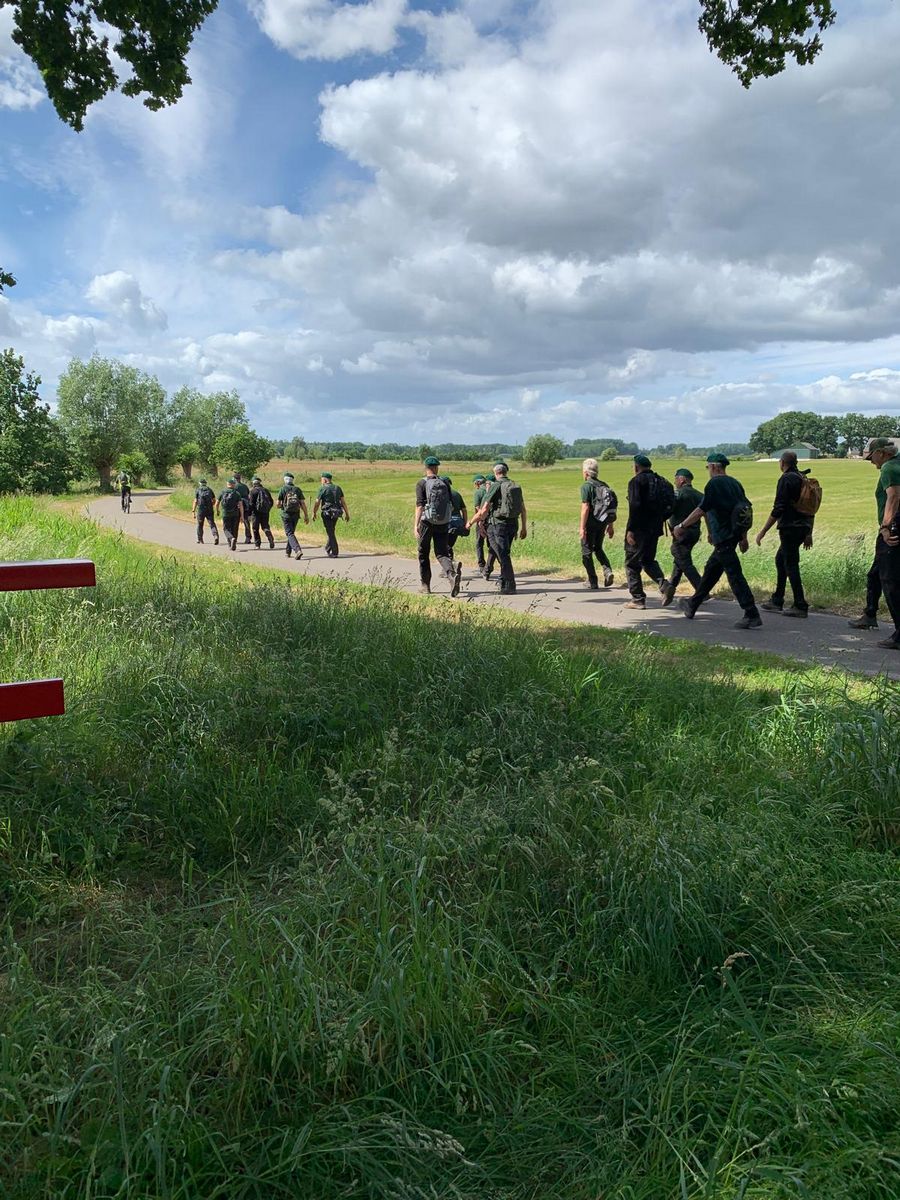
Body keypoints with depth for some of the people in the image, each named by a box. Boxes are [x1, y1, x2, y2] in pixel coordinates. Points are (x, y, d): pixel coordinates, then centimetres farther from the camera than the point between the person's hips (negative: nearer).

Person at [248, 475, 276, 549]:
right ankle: (271, 539, -13)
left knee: (255, 529, 7)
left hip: (256, 512, -4)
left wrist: (249, 514, -8)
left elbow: (251, 503, -12)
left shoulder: (252, 491, -7)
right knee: (266, 527, 10)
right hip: (265, 512, 4)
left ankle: (257, 544, 8)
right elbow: (271, 502, 12)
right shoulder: (265, 490, 9)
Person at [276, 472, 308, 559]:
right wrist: (306, 516, 1)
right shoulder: (298, 489, 2)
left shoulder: (283, 490, -6)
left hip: (286, 515, -4)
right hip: (296, 515, 4)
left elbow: (277, 504, -6)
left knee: (290, 534, -5)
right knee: (291, 533, 19)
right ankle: (288, 551, 28)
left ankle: (298, 550, -25)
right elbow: (303, 503, -2)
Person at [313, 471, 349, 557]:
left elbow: (317, 503, -9)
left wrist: (314, 513, 4)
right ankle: (328, 548, 34)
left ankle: (335, 552, -4)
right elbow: (343, 502, 5)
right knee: (331, 531, 21)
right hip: (336, 513, 6)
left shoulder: (323, 489, -9)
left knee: (331, 533, -2)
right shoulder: (338, 488, 7)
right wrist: (347, 513, 7)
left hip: (327, 513, -6)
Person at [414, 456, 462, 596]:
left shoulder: (422, 483, -5)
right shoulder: (444, 483, 7)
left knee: (423, 554, 13)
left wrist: (416, 525, -19)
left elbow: (420, 505, -15)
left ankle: (425, 585, 20)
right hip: (443, 523, 3)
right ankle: (452, 574, -25)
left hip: (427, 522, -3)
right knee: (442, 553, 4)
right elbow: (451, 505, 8)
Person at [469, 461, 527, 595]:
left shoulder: (495, 486, -9)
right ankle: (504, 581, 27)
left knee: (503, 555, -4)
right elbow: (523, 510, 11)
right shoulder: (516, 487, 9)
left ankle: (509, 587, -5)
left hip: (497, 525, -6)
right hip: (512, 524, 6)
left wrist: (471, 522, -1)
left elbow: (483, 511, -12)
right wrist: (524, 528, 19)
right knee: (504, 554, 19)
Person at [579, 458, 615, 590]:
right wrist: (611, 525, 18)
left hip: (591, 523, -7)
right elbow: (611, 508, 11)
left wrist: (582, 527, -16)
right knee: (598, 548, 23)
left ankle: (593, 582, 7)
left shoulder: (586, 486, -11)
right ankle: (608, 571, 2)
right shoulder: (604, 485, 10)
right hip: (602, 523, 7)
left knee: (587, 552, 6)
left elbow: (585, 507, -18)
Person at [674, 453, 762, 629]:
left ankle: (752, 616, -12)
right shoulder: (734, 483, 14)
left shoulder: (714, 483, -11)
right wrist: (743, 537, 21)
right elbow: (746, 509, 16)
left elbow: (701, 510, -16)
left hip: (723, 537, -9)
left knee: (735, 575, -9)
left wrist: (681, 526, -6)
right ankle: (692, 605, 31)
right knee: (711, 570, 19)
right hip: (733, 534, 9)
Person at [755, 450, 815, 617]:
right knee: (780, 560, 19)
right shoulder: (803, 479, 14)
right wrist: (809, 533, 22)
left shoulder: (786, 479, -11)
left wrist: (763, 531, -15)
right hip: (802, 528, 9)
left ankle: (800, 606, -6)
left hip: (790, 528, -9)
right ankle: (777, 601, 23)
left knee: (791, 566, -6)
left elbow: (778, 509, -18)